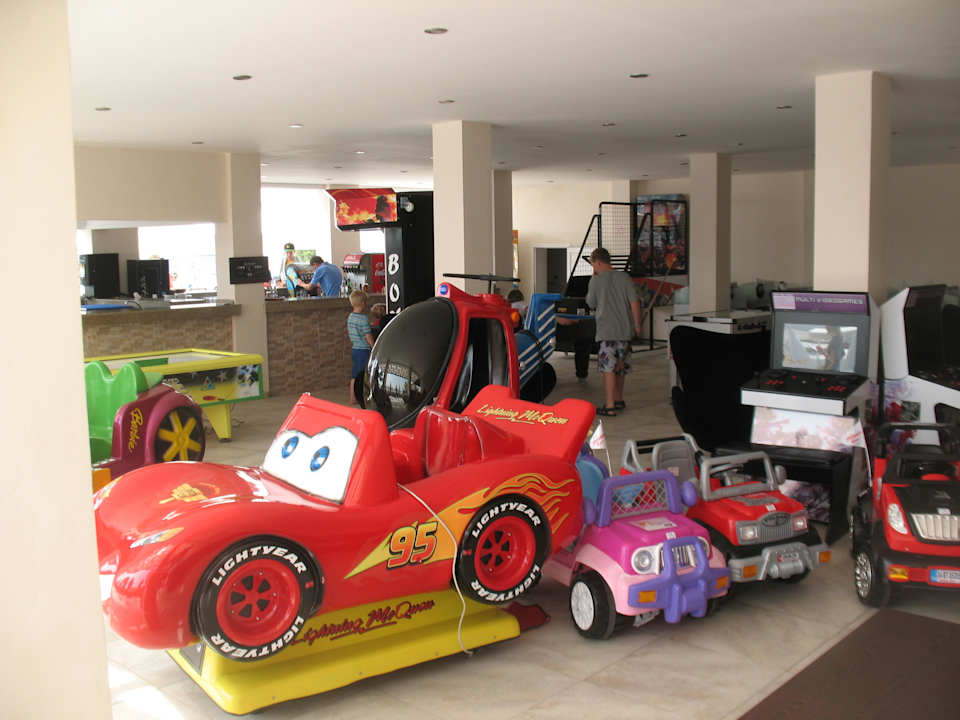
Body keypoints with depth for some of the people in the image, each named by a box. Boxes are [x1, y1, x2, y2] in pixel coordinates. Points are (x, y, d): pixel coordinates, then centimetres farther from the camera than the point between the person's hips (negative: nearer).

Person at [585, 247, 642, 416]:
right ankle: (619, 399, 30)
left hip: (607, 331, -5)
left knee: (608, 367, -6)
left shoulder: (596, 281, -5)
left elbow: (591, 304, 8)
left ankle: (609, 406, -10)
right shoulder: (624, 277, 3)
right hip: (625, 329, 5)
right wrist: (637, 325, 5)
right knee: (621, 366, 17)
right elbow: (634, 302, -1)